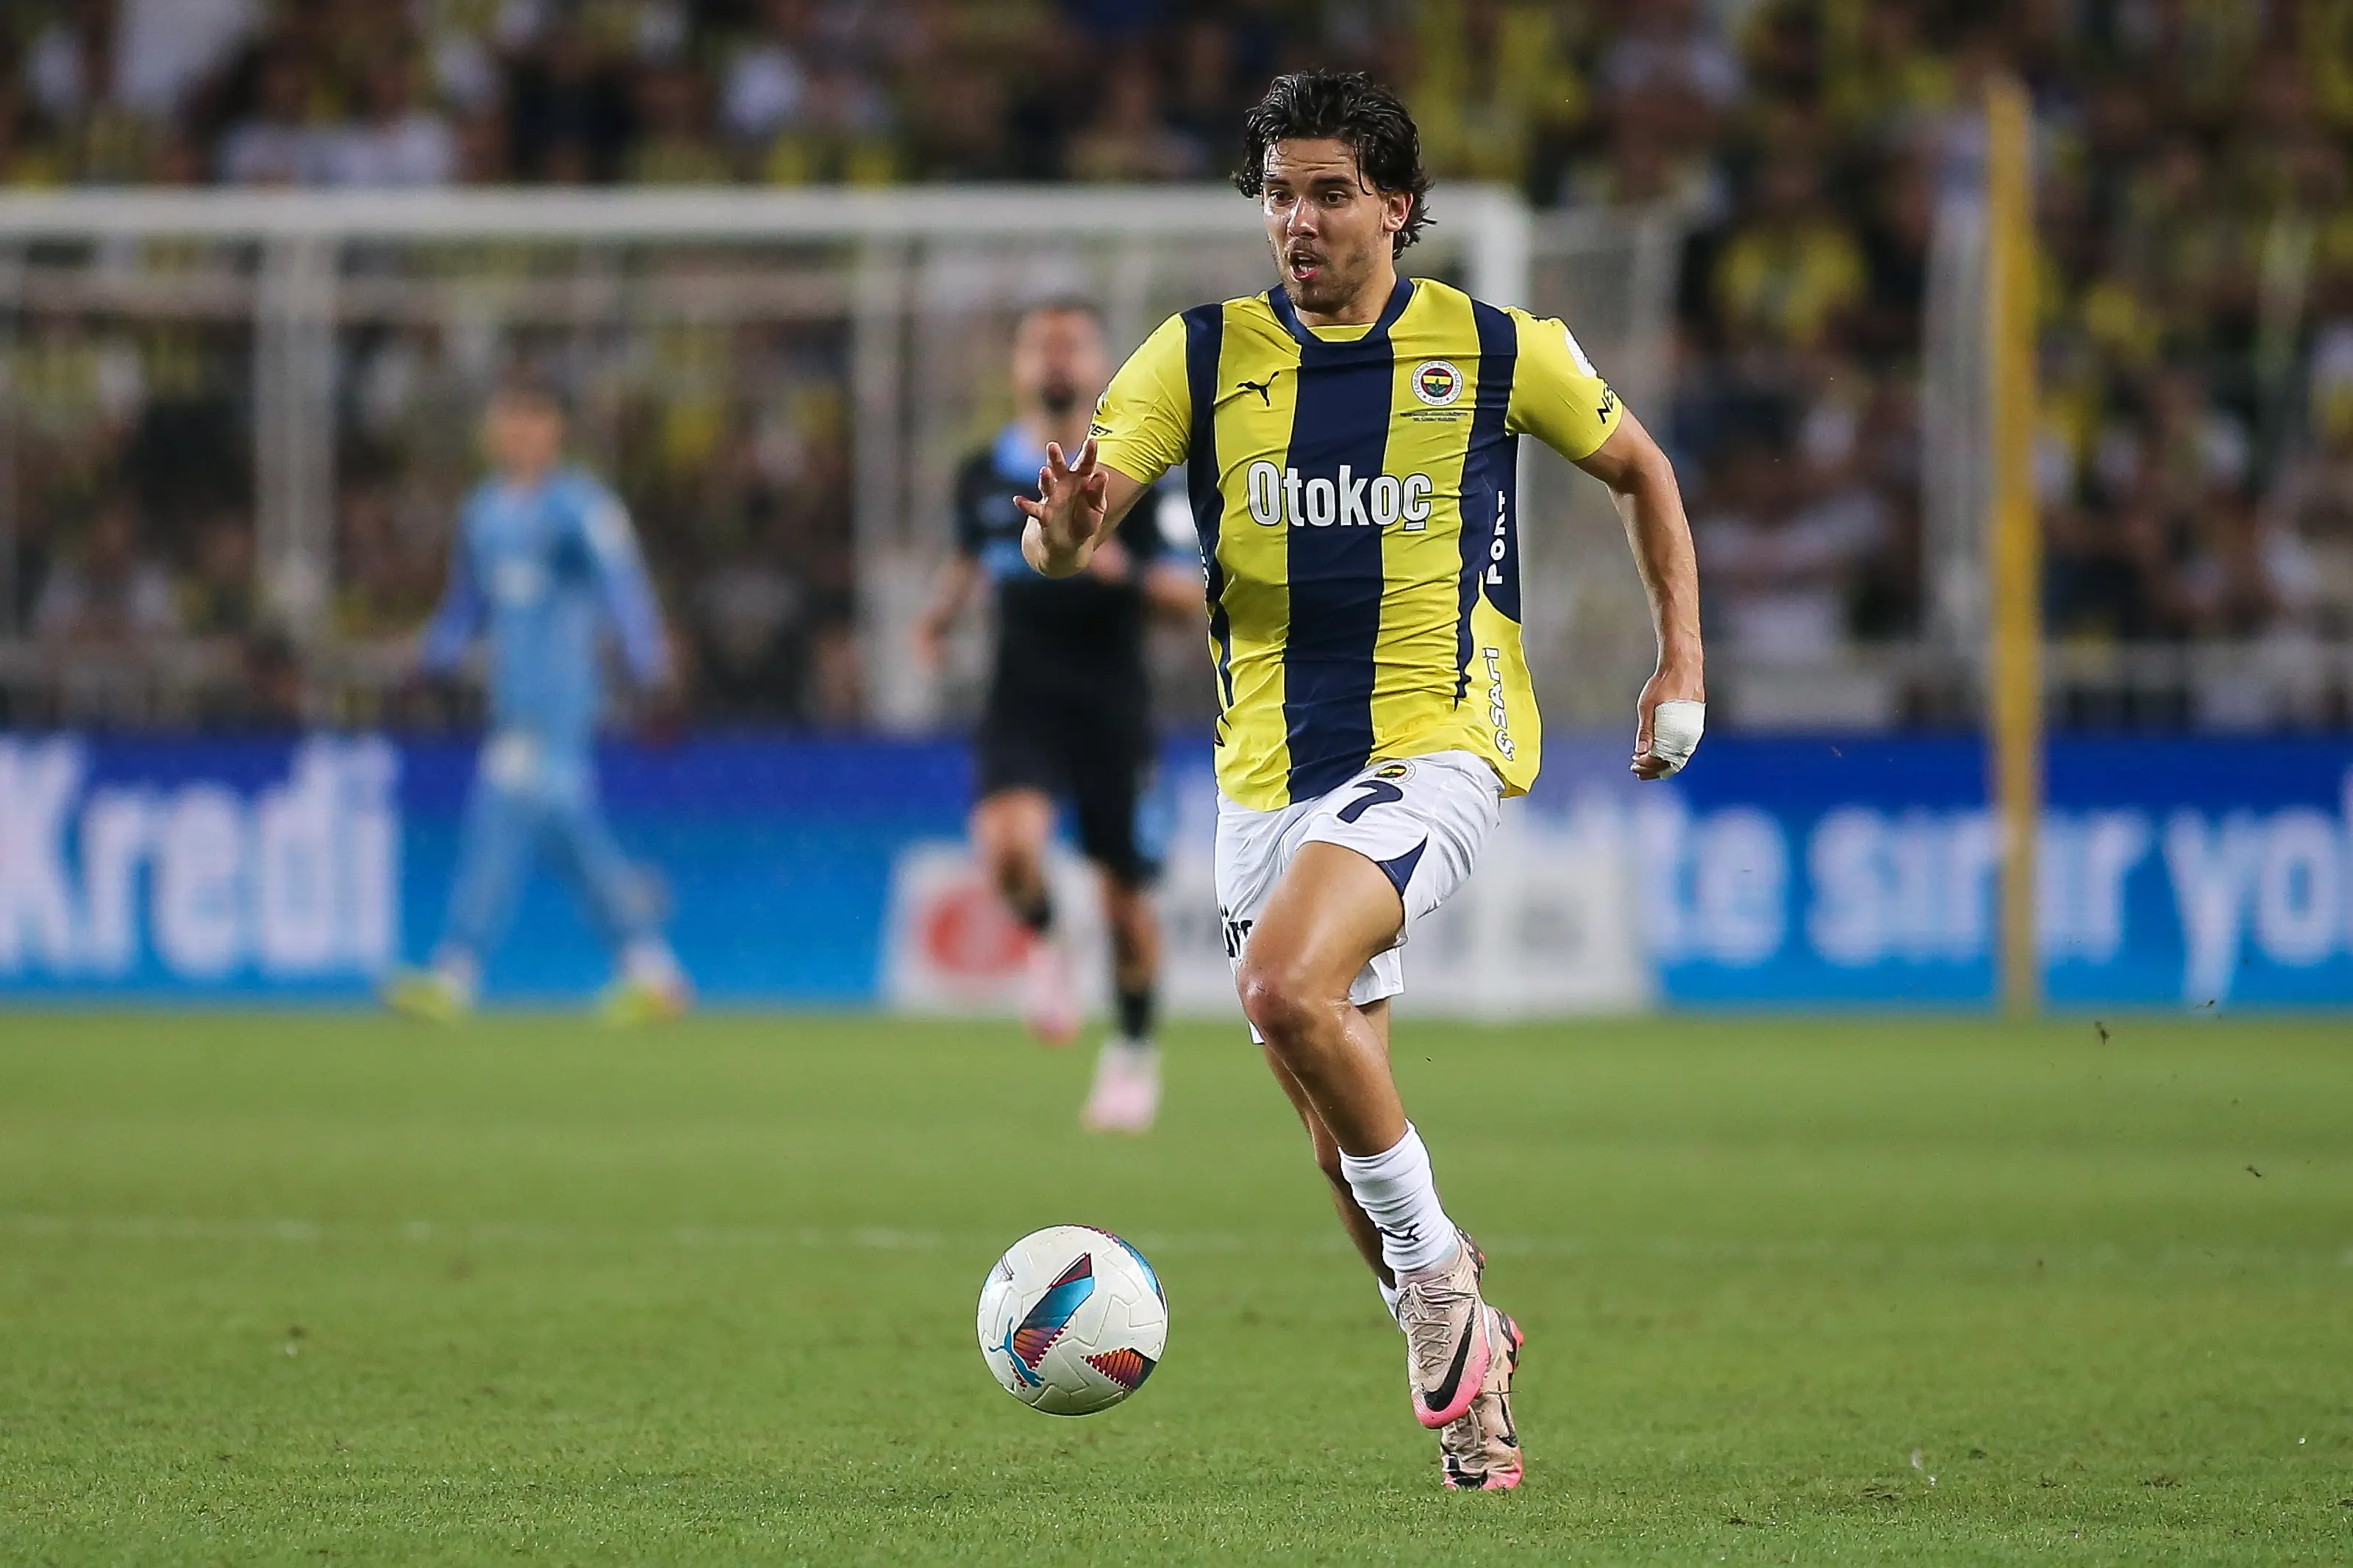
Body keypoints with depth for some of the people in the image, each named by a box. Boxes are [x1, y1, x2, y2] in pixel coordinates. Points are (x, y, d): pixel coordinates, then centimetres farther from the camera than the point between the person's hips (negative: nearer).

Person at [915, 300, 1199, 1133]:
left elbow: (1193, 594, -6)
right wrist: (942, 612, 7)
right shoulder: (985, 475, 4)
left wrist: (1128, 572, -25)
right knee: (1008, 841, -27)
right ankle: (1044, 945, 7)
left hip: (1111, 710, -1)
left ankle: (1134, 1052, 28)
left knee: (1125, 892, 5)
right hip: (1021, 704, 1)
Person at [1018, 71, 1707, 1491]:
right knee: (1335, 1118, 7)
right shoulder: (1203, 355, 2)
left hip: (1435, 746, -4)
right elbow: (1063, 534, -7)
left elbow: (1639, 471, 15)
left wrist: (1681, 664, 7)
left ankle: (1435, 1258, -10)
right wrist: (1067, 533, -32)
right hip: (1269, 773, 4)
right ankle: (1466, 1361, 28)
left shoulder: (1500, 352, -1)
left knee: (1287, 986, -29)